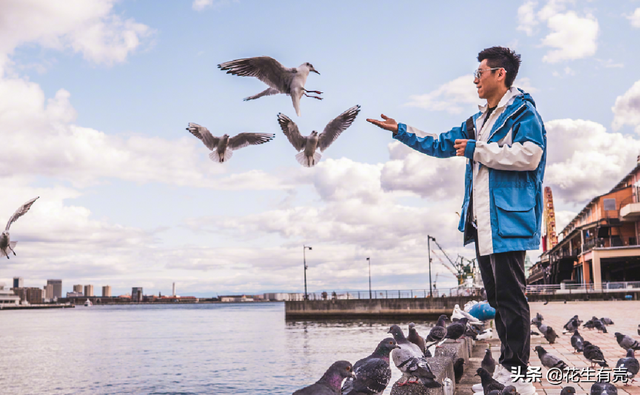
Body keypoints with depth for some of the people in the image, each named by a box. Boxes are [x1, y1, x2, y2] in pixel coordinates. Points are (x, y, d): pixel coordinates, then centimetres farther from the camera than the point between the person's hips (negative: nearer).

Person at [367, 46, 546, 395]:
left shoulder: (523, 112, -4)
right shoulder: (477, 122, 23)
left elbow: (529, 155, -20)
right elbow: (440, 145, 31)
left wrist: (477, 150, -13)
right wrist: (400, 131, 29)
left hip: (506, 220, -9)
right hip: (481, 223, 9)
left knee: (510, 298, -7)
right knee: (495, 298, 12)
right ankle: (507, 366, 21)